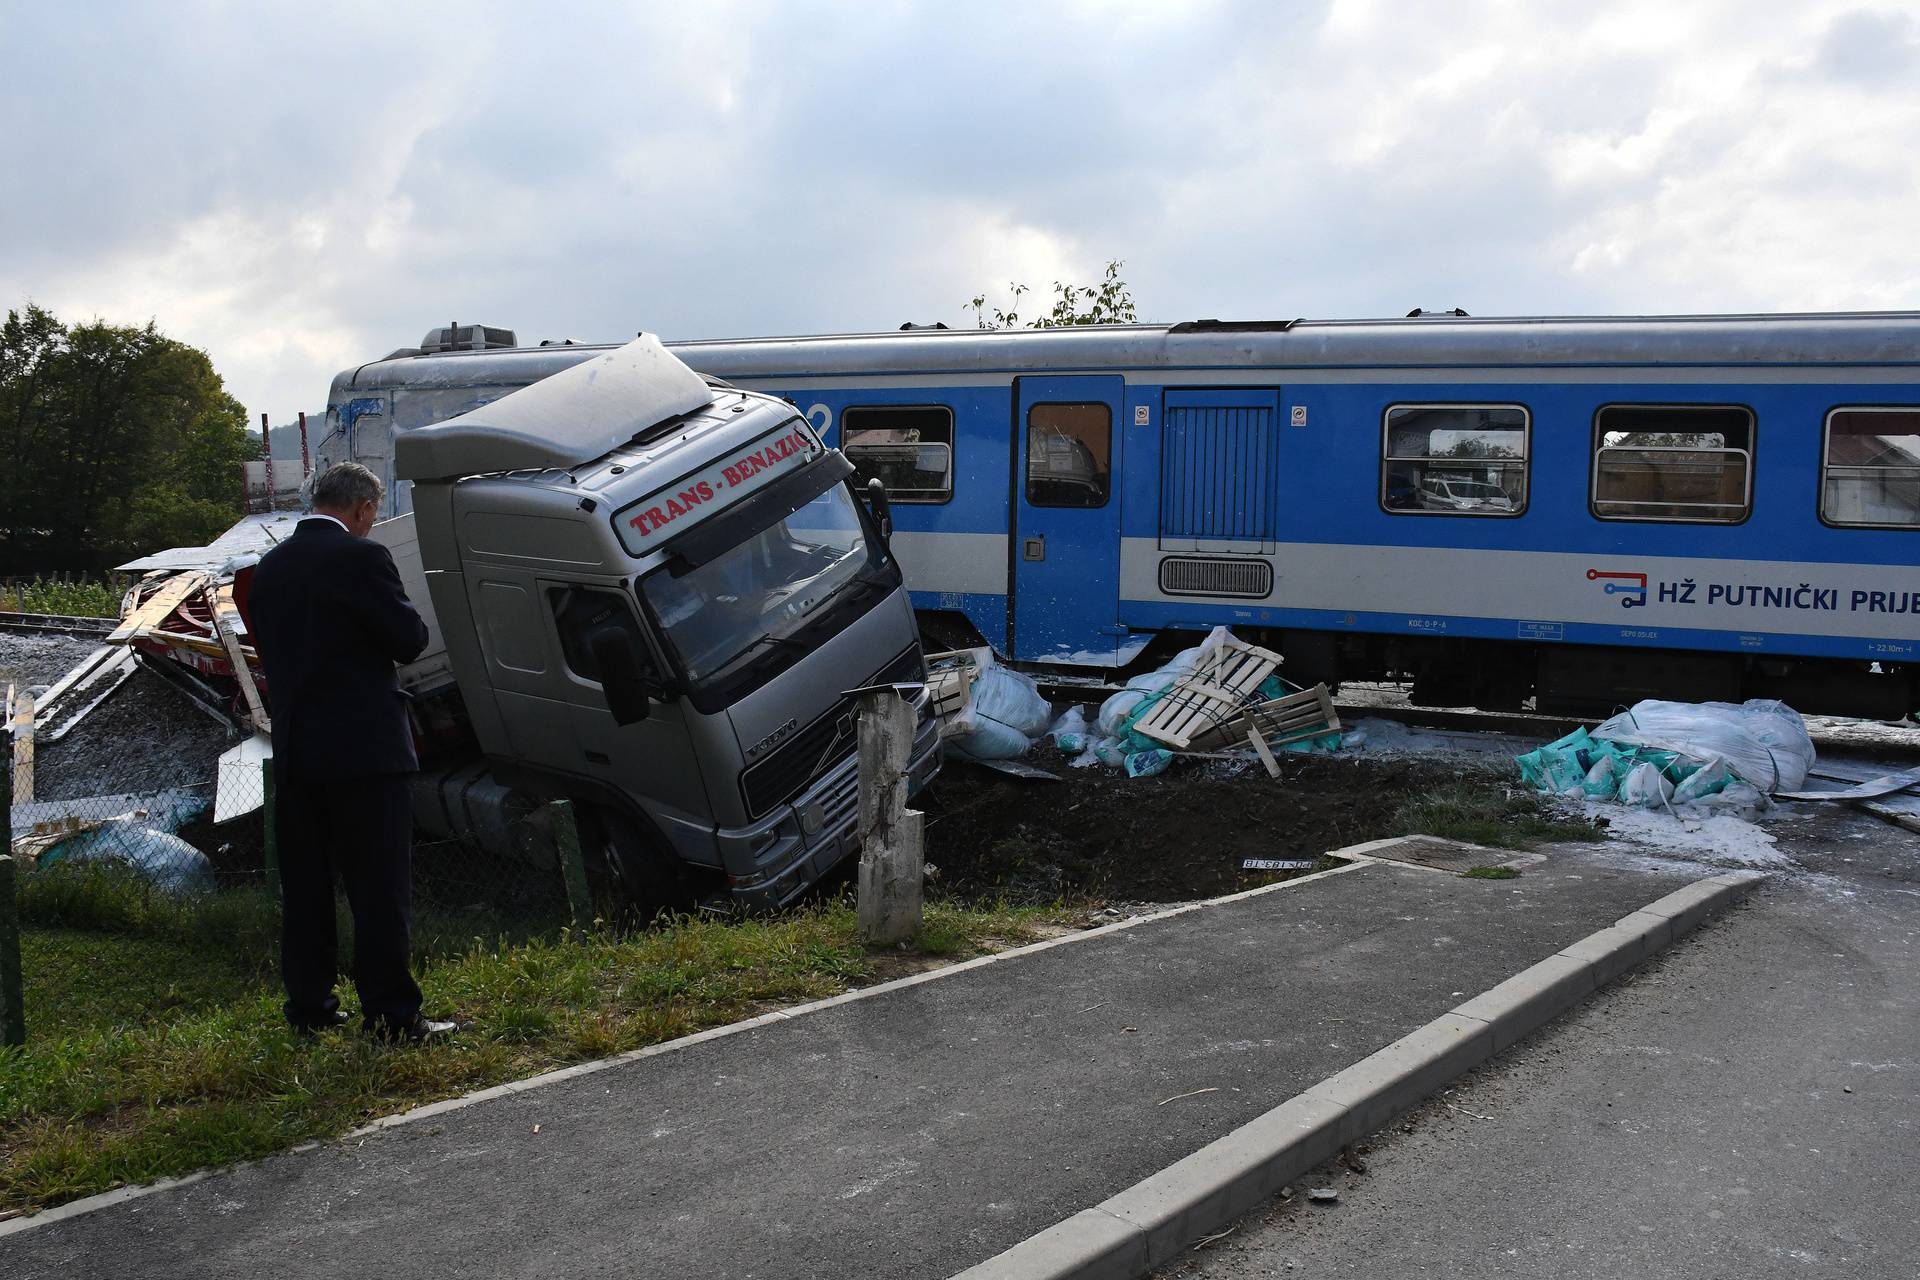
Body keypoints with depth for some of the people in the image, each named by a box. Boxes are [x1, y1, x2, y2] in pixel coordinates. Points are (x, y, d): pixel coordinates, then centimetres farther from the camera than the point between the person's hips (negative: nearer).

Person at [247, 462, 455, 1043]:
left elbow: (268, 646, 17)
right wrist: (402, 620, 9)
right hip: (365, 748, -7)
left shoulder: (269, 567, 10)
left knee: (304, 883, 13)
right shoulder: (362, 557, -12)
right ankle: (391, 1014, 0)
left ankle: (309, 1005, 20)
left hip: (294, 750, 7)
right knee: (380, 886, -2)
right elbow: (409, 640, -11)